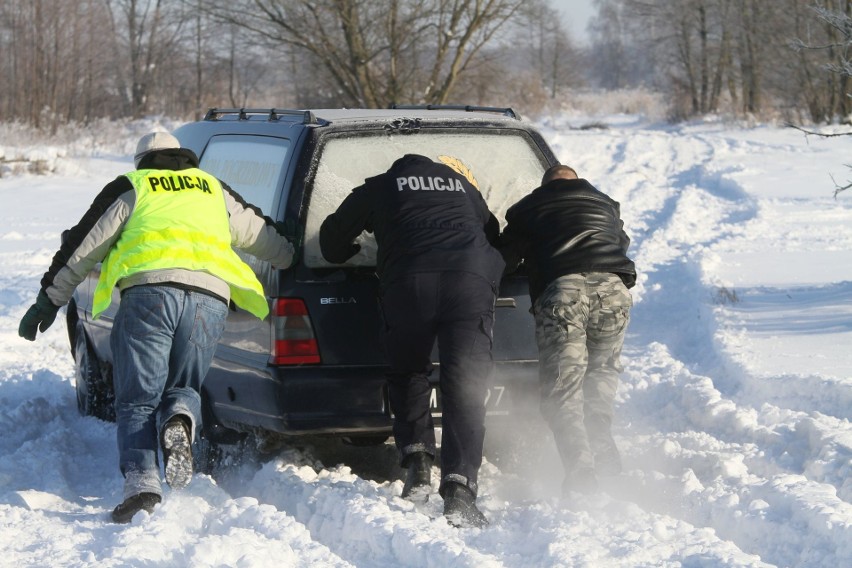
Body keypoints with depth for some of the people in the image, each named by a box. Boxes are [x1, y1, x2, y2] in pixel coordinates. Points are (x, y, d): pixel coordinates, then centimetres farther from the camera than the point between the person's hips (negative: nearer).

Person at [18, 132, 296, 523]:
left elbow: (82, 247, 18)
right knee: (183, 386, 19)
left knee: (137, 399, 2)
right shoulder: (214, 191, 31)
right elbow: (266, 238, 38)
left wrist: (49, 300, 23)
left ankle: (141, 482, -19)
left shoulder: (131, 188, 22)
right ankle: (180, 419, -17)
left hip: (150, 289, -2)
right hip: (210, 297, 3)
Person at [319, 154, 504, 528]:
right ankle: (459, 488, -18)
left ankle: (417, 461, 6)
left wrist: (351, 253, 50)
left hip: (408, 283, -1)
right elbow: (493, 234, 41)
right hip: (472, 281, 1)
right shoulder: (461, 184, 32)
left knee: (408, 373, 22)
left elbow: (332, 240, 29)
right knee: (466, 388, -4)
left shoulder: (379, 188, 24)